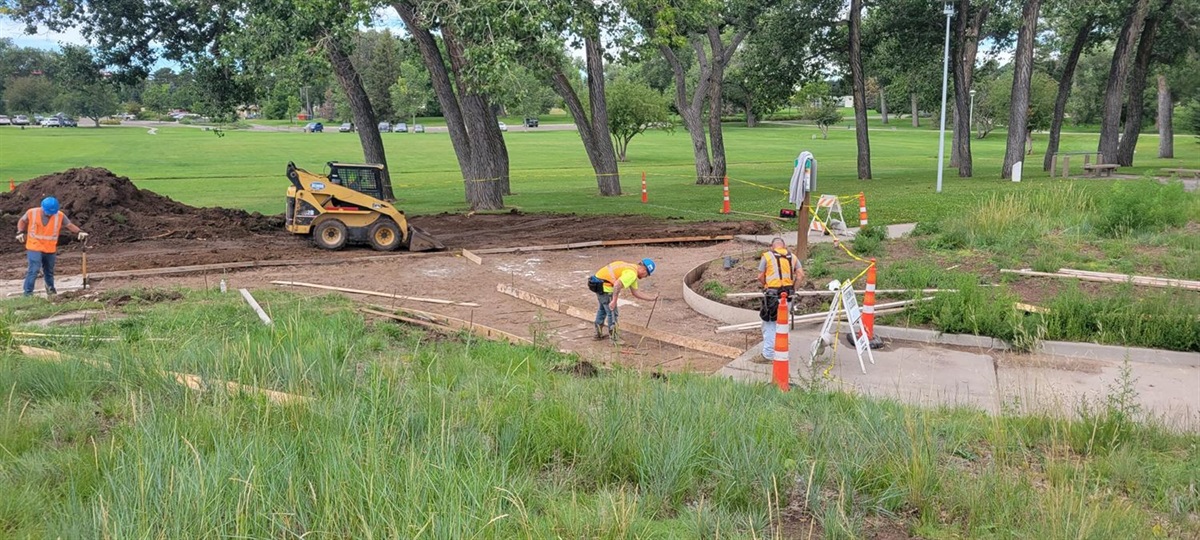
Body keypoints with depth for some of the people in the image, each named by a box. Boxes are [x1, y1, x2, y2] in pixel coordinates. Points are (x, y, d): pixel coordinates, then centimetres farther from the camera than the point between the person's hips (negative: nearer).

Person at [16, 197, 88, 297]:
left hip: (50, 249, 3)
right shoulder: (31, 213, -10)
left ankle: (50, 288, 43)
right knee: (34, 270, -14)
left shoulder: (60, 216, -10)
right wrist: (20, 232, -8)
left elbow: (70, 225, -3)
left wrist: (79, 232, -20)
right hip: (34, 248, -3)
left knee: (49, 271, 19)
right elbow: (22, 221, 8)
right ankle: (28, 293, -8)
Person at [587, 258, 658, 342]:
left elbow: (635, 292, 15)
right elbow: (617, 284, -32)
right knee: (612, 313, 0)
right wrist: (614, 301, -29)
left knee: (603, 309, 27)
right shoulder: (632, 273, -18)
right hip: (604, 286, -11)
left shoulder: (632, 269, 14)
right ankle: (614, 338, 10)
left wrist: (651, 298, 15)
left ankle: (599, 334, 40)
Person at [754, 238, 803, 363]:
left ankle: (768, 355, -2)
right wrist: (793, 287, 11)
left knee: (769, 325, -1)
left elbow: (760, 277, -2)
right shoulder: (792, 257, 11)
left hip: (772, 295, -5)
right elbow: (801, 275, 3)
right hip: (788, 295, 5)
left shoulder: (767, 256, 0)